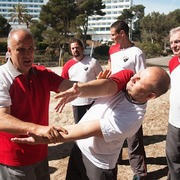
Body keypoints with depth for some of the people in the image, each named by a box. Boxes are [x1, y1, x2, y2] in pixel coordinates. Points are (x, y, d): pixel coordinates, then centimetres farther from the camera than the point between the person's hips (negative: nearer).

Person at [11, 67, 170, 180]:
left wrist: (42, 139, -31)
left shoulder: (133, 118, -31)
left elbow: (87, 130, -33)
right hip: (79, 147, 6)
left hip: (98, 163, -6)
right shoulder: (127, 76, -13)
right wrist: (80, 89, -54)